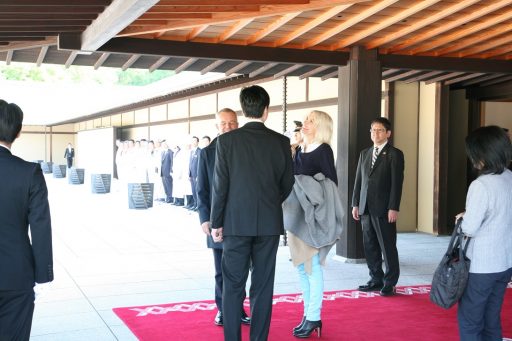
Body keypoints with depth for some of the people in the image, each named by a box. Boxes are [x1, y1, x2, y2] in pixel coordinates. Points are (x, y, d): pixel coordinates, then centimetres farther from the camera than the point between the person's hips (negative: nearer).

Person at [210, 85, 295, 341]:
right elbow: (287, 183, 6)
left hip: (236, 223, -1)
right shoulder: (281, 142, -1)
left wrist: (216, 223, 3)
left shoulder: (226, 141, -6)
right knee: (263, 286, 8)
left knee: (233, 285, 6)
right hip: (269, 223, 2)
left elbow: (220, 185, -6)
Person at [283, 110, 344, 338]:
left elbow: (331, 183, -10)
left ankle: (314, 318, 7)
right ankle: (308, 314, 20)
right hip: (296, 215, 7)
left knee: (312, 267, -2)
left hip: (313, 217, -7)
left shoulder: (323, 150, -7)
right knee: (301, 267, 11)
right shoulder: (300, 150, 12)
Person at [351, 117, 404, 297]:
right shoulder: (364, 154, 14)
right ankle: (376, 280, 20)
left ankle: (390, 283, 10)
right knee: (370, 246, 10)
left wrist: (393, 208, -14)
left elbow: (397, 183, -9)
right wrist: (355, 204, 9)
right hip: (365, 208, 6)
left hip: (384, 209, -6)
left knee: (388, 247, 1)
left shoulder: (395, 154, -3)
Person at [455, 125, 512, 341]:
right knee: (491, 319, 15)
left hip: (483, 265, -7)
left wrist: (463, 218, 2)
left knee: (469, 321, 4)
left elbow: (470, 229, -18)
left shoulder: (481, 185, -20)